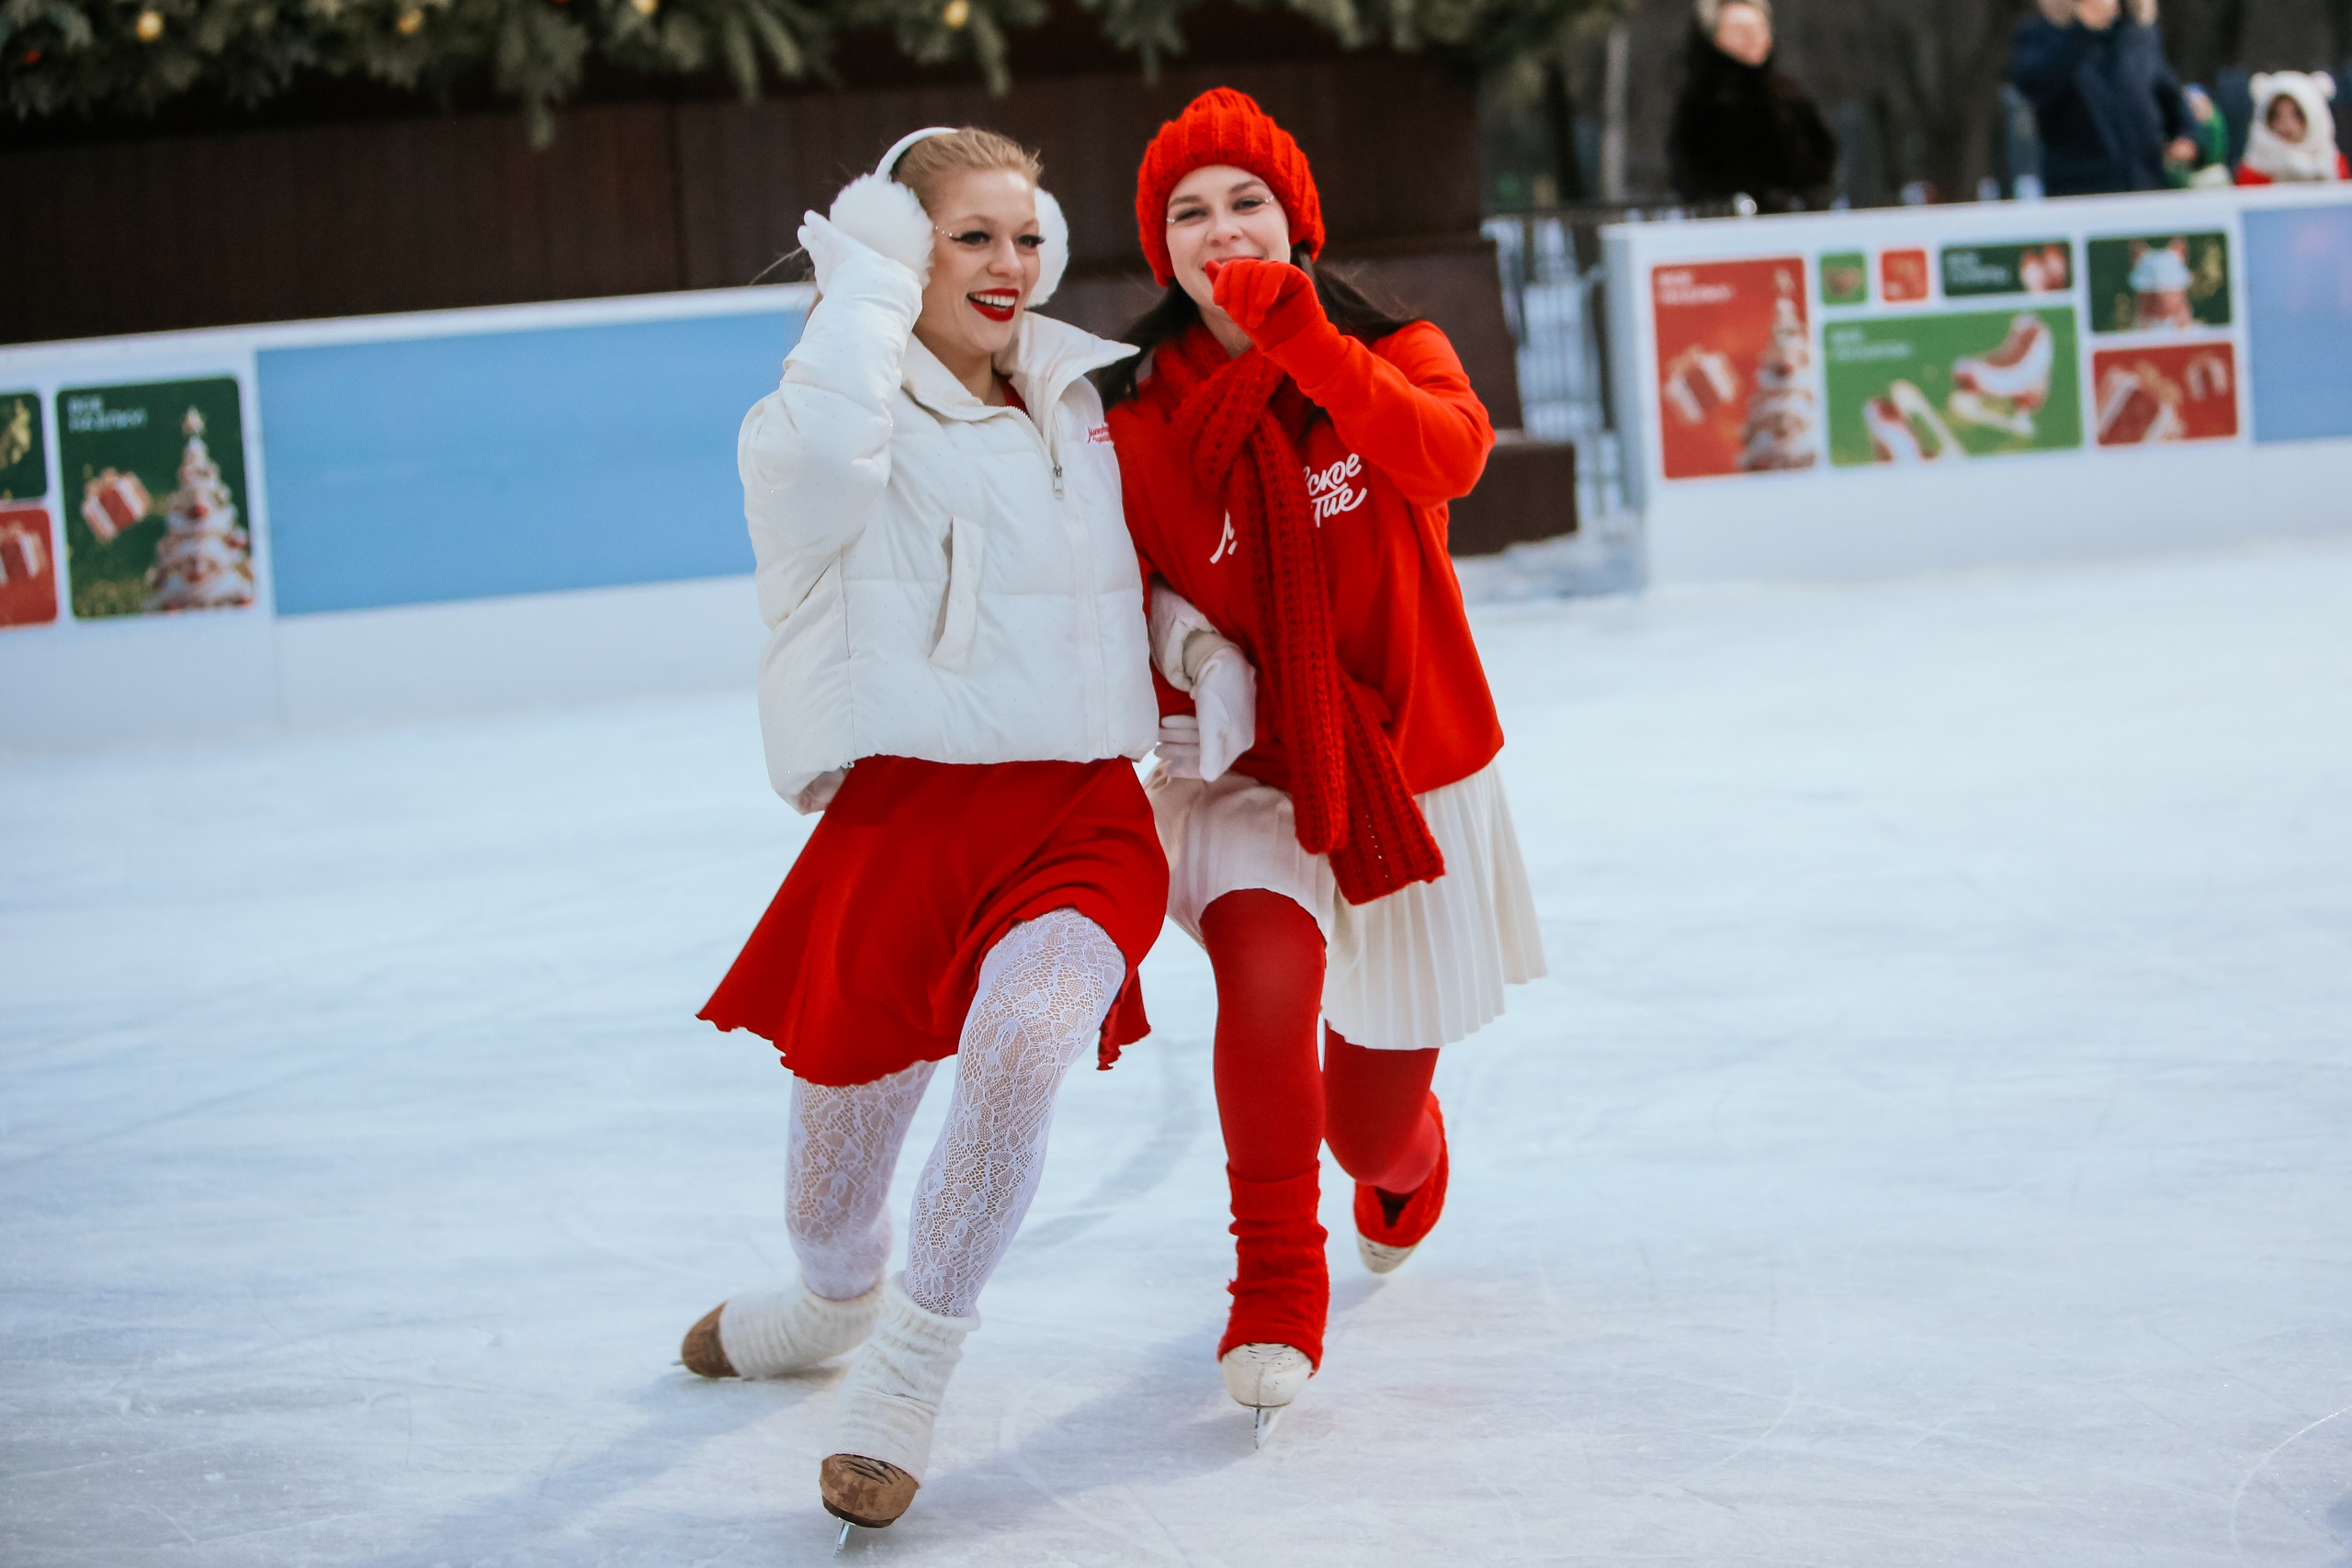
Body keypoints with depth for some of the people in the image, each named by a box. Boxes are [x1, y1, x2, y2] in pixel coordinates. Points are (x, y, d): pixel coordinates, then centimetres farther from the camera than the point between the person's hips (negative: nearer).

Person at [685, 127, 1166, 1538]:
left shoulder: (1088, 402, 12)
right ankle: (837, 1301, 49)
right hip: (900, 813, -1)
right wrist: (872, 281, -18)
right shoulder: (841, 412, -3)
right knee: (845, 1099, 10)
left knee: (1022, 1032, -29)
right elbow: (820, 464, -30)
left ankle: (914, 1363, -10)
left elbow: (1154, 566, 30)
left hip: (1081, 810, 1)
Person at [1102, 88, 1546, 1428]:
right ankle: (1279, 1290, -16)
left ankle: (1405, 1159, 51)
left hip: (1410, 765, 1)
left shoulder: (1395, 354, -6)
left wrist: (1305, 342, -40)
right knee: (1267, 975, -33)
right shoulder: (1141, 416, -5)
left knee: (1374, 1119, 10)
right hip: (1245, 772, -1)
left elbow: (1451, 456, -30)